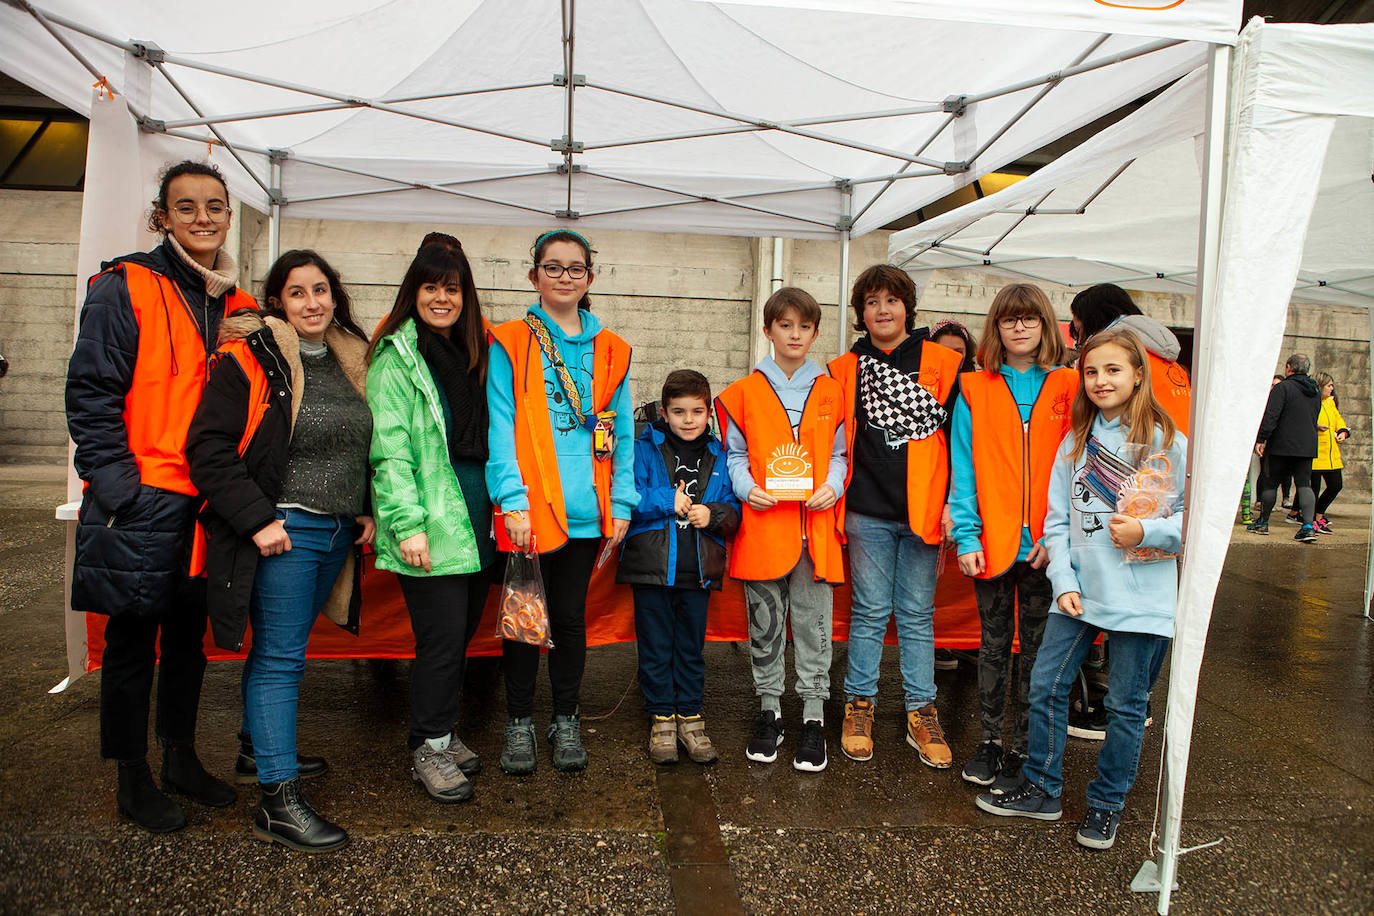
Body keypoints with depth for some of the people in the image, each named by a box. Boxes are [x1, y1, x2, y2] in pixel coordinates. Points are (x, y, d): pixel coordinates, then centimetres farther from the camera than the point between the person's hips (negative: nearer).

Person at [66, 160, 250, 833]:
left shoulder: (235, 305, 12)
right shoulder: (126, 287, -6)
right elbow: (91, 394, -10)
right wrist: (121, 487, -16)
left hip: (207, 502, 6)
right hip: (144, 502, -6)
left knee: (189, 636, 16)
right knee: (133, 641, 7)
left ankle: (181, 759, 32)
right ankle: (133, 779, 22)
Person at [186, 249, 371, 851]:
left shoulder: (348, 361, 12)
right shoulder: (249, 360, -9)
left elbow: (362, 445, 23)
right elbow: (210, 449, -14)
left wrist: (365, 509, 13)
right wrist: (257, 520, -18)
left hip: (337, 532, 7)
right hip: (282, 532, -7)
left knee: (284, 647, 19)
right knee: (280, 657, -4)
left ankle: (260, 749, 36)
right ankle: (279, 801, 2)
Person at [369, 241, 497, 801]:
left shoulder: (471, 354, 17)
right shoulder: (396, 358, -5)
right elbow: (389, 448, -12)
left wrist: (499, 505, 12)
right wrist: (407, 523, -18)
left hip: (475, 520, 7)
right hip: (430, 525, -6)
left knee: (463, 629, 12)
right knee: (443, 636, -4)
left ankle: (441, 731, 29)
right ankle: (429, 748, 13)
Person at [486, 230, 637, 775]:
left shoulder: (610, 351, 10)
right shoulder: (510, 342, 2)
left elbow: (621, 431, 10)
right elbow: (501, 424, -5)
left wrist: (622, 502, 3)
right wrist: (513, 500, -14)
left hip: (586, 510, 2)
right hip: (530, 510, -2)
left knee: (571, 616, 12)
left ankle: (566, 720, 27)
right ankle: (519, 722, 24)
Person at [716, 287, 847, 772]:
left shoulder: (831, 391, 8)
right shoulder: (744, 392, 5)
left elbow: (840, 453, 11)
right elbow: (735, 454, 8)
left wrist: (833, 486, -7)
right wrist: (747, 488, -9)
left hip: (815, 523, 0)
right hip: (762, 522, 0)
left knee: (813, 622, 4)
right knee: (764, 622, 8)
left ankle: (813, 715, 16)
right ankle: (769, 709, 23)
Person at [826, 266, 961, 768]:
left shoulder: (943, 363, 2)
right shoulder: (845, 369, 6)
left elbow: (958, 436, 3)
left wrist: (954, 503, -2)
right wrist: (834, 491, 5)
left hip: (922, 510, 0)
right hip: (867, 512, 0)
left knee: (917, 614, 8)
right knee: (869, 611, 7)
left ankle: (921, 713, 18)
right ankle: (859, 705, 20)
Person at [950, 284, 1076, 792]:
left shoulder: (1068, 387, 1)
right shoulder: (974, 388, 3)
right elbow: (964, 467, 0)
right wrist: (966, 535, -8)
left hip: (1046, 546, 0)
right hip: (992, 541, 1)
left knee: (1037, 648, 9)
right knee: (994, 644, 13)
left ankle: (1022, 749, 22)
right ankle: (990, 740, 26)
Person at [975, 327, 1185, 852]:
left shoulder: (1167, 442, -4)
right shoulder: (1075, 442, 7)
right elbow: (1058, 520, 7)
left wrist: (1146, 532, -20)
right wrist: (1064, 582, -4)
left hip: (1141, 596, -4)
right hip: (1079, 591, 4)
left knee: (1126, 705, 7)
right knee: (1045, 687, 6)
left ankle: (1106, 805, 26)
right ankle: (1042, 791, 24)